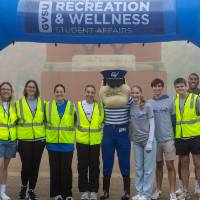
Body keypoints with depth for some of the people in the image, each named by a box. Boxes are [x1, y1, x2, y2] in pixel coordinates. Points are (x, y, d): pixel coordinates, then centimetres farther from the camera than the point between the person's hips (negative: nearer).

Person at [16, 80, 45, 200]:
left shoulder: (42, 103, 8)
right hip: (24, 140, -2)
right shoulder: (19, 103, 3)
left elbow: (46, 120, 15)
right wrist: (15, 136, 1)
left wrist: (45, 135, 10)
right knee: (26, 166, -7)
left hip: (39, 139, 2)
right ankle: (24, 186, 19)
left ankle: (31, 190, 19)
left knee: (35, 166, 5)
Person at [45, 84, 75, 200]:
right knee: (55, 169, 4)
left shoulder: (72, 106, 4)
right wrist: (46, 136, 6)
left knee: (66, 169, -1)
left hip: (67, 142, -1)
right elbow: (45, 121, 13)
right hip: (53, 142, 1)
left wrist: (73, 135, 2)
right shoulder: (48, 106, 7)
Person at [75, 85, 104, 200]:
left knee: (94, 167, 5)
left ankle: (93, 191, 14)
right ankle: (84, 190, 13)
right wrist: (76, 134, -1)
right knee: (82, 167, 3)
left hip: (95, 141, 1)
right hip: (82, 141, -1)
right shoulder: (78, 105, 2)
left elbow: (102, 121, 9)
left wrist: (101, 135, 3)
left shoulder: (99, 106, 5)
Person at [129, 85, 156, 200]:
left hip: (148, 140, -4)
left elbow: (152, 125, -8)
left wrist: (150, 142, -12)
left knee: (148, 169, -1)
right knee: (138, 168, 9)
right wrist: (131, 138, 7)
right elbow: (130, 125, 10)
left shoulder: (147, 106, -9)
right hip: (137, 142, 4)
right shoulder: (130, 107, 2)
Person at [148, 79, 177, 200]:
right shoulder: (149, 103, 4)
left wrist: (174, 135, 3)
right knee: (159, 165, 13)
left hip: (168, 138, -2)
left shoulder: (169, 101, 0)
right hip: (155, 139, 2)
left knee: (170, 165, -3)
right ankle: (159, 190, 24)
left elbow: (173, 119, 5)